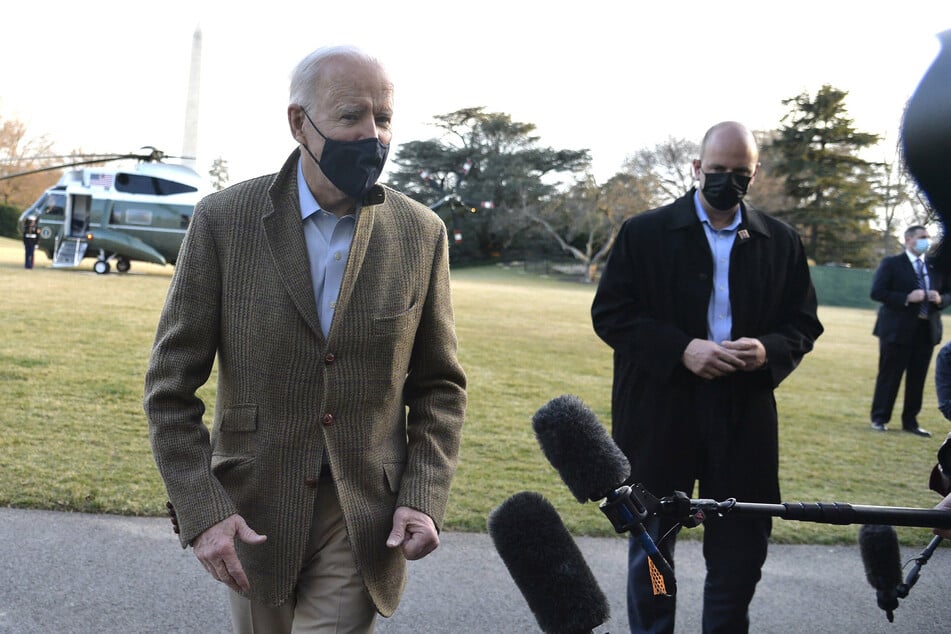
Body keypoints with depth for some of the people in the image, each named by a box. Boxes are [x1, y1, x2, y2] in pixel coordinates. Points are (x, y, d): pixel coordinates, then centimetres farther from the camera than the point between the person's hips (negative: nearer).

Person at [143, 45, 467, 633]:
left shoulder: (422, 233, -4)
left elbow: (440, 385, 4)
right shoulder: (223, 221, -8)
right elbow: (171, 385, -5)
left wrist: (425, 498, -8)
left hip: (365, 520, 0)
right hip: (252, 514, 1)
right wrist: (200, 512, -14)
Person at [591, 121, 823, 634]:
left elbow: (803, 323, 9)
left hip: (745, 414, 2)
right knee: (652, 544, 12)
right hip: (660, 413, -1)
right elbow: (609, 312, -5)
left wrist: (769, 350, -13)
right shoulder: (645, 232, 0)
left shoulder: (781, 242, 7)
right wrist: (680, 350, -18)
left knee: (741, 548, 6)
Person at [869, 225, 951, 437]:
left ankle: (910, 421, 15)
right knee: (889, 375, 1)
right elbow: (877, 292, -12)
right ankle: (879, 419, 12)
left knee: (917, 378, 7)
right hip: (897, 330, -5)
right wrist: (906, 298, -21)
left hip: (926, 330, 5)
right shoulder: (891, 264, -3)